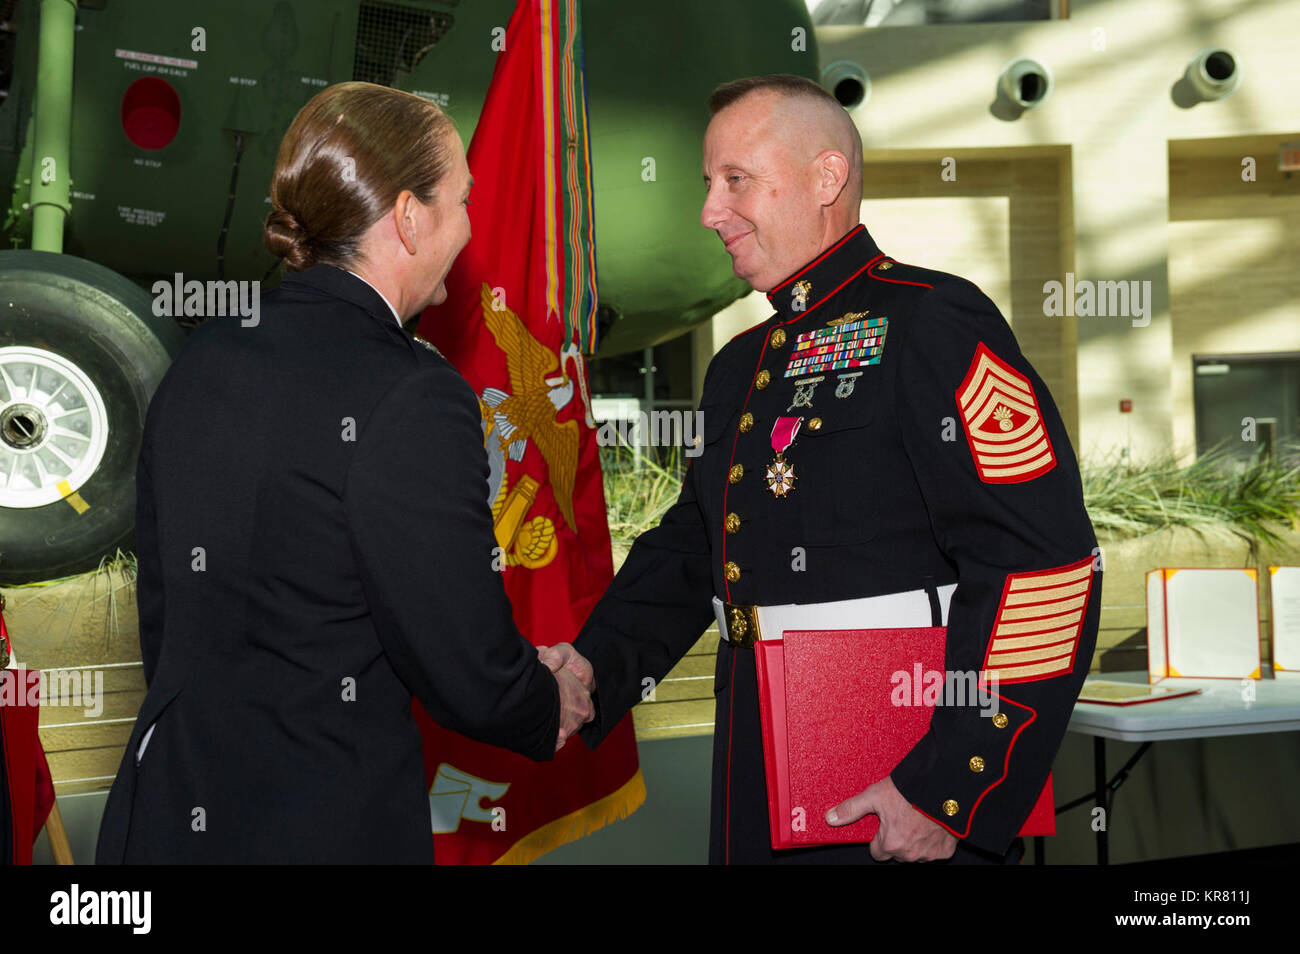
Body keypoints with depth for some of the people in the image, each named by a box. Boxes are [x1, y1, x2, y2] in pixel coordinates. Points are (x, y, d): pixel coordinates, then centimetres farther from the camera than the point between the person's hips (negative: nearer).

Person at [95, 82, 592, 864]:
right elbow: (472, 676, -16)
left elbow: (161, 608, 11)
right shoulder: (412, 400, -19)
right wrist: (550, 710, 5)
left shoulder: (202, 361, 2)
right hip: (328, 827, -7)